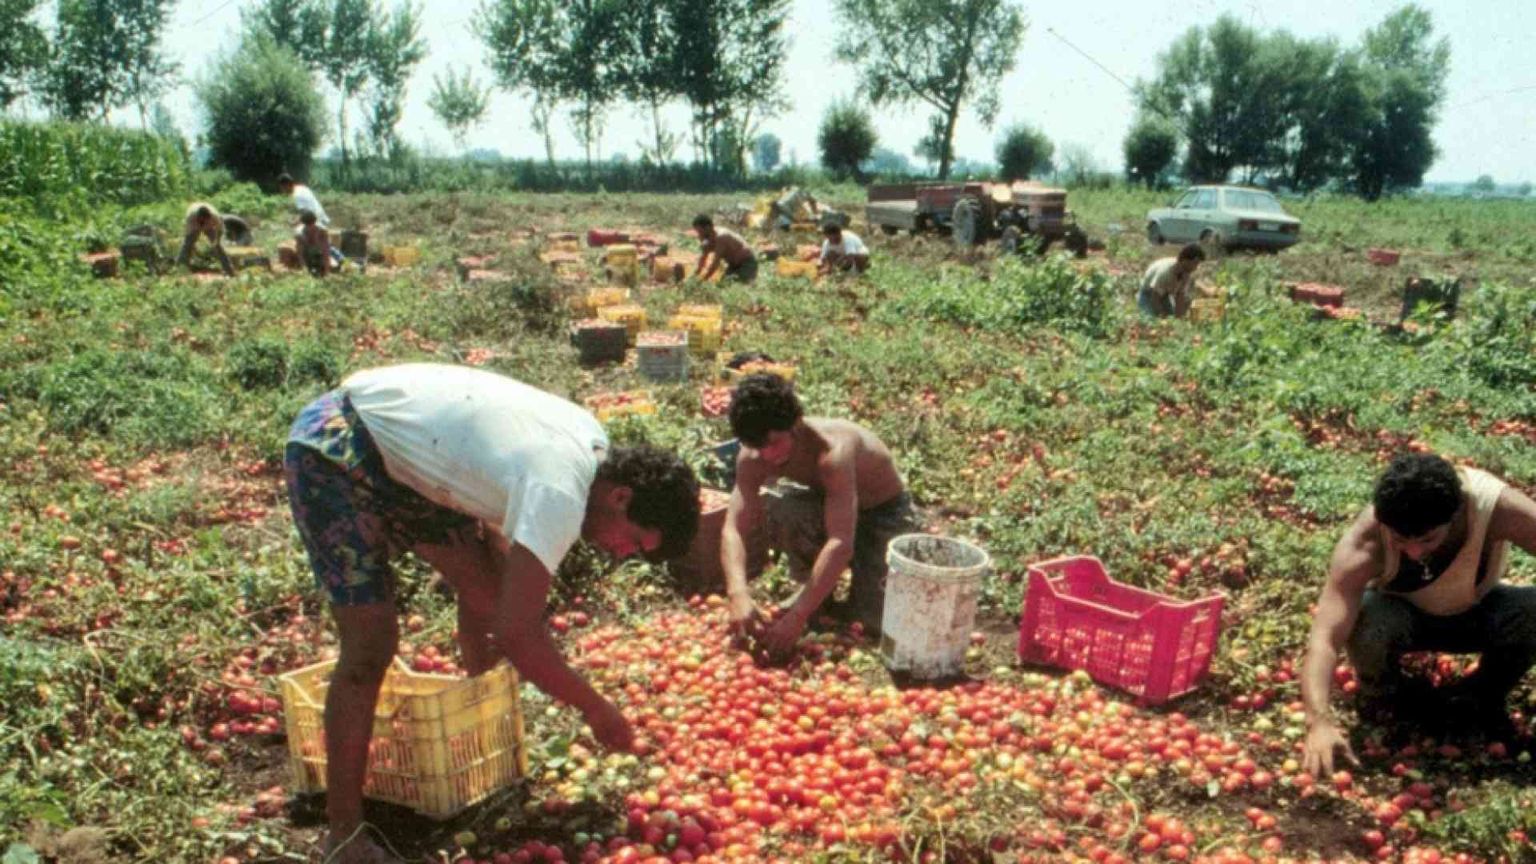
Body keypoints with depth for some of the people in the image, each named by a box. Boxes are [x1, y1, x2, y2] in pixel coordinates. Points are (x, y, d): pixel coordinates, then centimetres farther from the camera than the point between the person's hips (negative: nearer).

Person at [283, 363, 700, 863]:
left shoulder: (592, 443, -2)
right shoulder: (561, 494, -31)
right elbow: (516, 635, -31)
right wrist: (596, 710, -20)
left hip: (395, 450, 9)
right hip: (331, 453, -9)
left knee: (486, 587, 11)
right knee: (371, 644, -13)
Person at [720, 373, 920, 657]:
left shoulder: (833, 450, -39)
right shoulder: (752, 459, -21)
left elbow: (841, 543, -45)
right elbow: (733, 529, -26)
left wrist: (797, 616, -49)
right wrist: (739, 595, -44)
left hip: (884, 513, -4)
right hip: (827, 505, 4)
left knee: (875, 621, -21)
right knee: (777, 509, -29)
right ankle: (817, 588, -2)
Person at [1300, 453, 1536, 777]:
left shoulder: (1498, 506, -34)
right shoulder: (1364, 544, -37)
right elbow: (1324, 638, -43)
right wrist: (1319, 720, -58)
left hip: (1476, 613, 2)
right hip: (1401, 613, -2)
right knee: (1365, 621, -36)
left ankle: (1482, 697, 1)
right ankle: (1382, 693, 0)